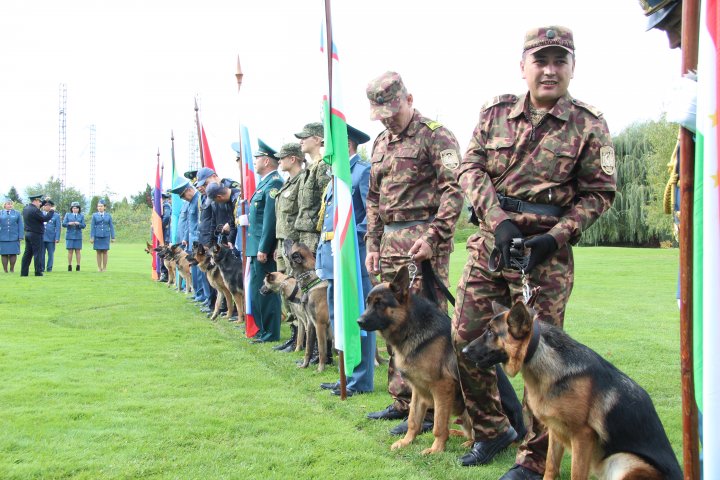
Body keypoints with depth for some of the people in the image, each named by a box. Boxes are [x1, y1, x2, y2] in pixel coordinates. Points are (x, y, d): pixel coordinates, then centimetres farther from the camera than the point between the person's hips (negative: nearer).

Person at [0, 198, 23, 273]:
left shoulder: (17, 213, 8)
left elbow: (20, 226, 6)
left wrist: (20, 236, -2)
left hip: (14, 238, 0)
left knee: (13, 254, 0)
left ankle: (12, 269, 10)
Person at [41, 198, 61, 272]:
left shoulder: (56, 215, 2)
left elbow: (58, 228, -1)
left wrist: (57, 238, -6)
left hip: (51, 238, -2)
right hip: (41, 237, 2)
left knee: (50, 254, 4)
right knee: (42, 253, 4)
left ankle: (49, 268, 12)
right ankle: (42, 268, 10)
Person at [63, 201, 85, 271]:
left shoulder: (81, 216, 10)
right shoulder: (67, 215, 9)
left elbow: (83, 225, 1)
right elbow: (63, 224, 1)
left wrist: (78, 224, -19)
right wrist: (69, 223, -19)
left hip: (78, 236, 0)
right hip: (70, 235, 0)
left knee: (78, 251, 1)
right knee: (70, 251, -1)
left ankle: (78, 266, 4)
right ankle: (69, 266, 4)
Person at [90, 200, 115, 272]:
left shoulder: (108, 215, 4)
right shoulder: (94, 215, 2)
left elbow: (111, 227, 4)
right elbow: (92, 227, -1)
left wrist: (113, 237, -1)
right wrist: (92, 237, -8)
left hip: (106, 236, 0)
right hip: (97, 236, 0)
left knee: (105, 252, -1)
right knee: (98, 252, 1)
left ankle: (104, 268, 5)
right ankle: (99, 267, 7)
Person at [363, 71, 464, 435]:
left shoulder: (435, 136, -6)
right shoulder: (381, 143, 19)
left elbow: (454, 190, -14)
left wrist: (433, 237, -21)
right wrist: (373, 245, 17)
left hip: (423, 241, -8)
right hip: (391, 242, 8)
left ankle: (429, 408, 1)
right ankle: (403, 402, 21)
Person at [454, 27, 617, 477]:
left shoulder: (589, 125, -1)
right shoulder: (496, 112, 7)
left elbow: (599, 193, 0)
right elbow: (470, 167, 2)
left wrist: (557, 237, -13)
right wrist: (498, 219, -13)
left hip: (545, 252, -4)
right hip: (489, 243, 4)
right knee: (465, 340, 7)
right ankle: (492, 431, 28)